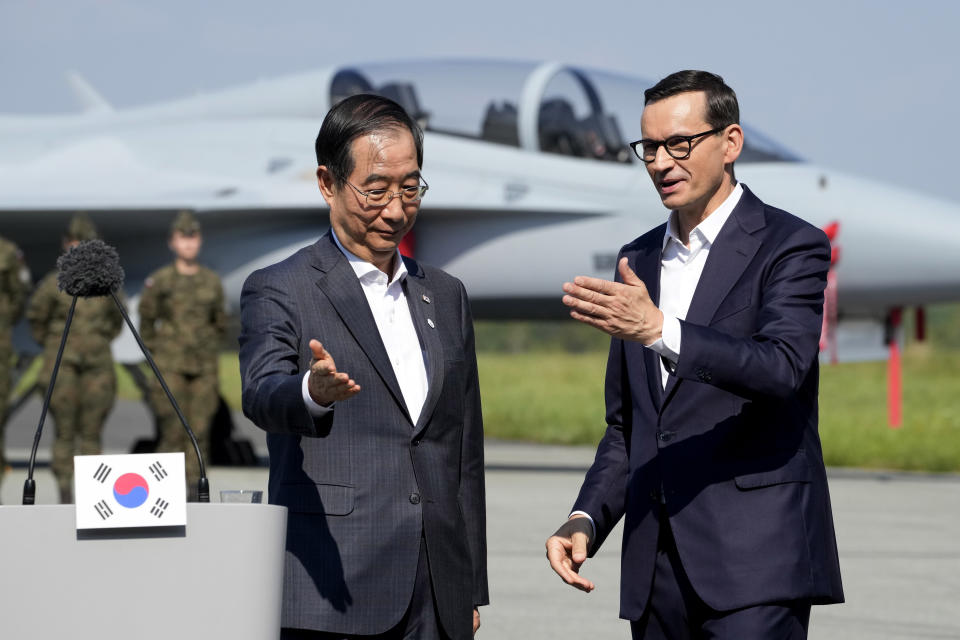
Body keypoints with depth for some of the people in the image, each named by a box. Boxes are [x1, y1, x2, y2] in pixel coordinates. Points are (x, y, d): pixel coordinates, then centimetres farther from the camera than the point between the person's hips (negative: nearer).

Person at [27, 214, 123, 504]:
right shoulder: (53, 284, -5)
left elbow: (116, 318, 19)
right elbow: (36, 316, 11)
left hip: (97, 366, 2)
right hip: (63, 367, -2)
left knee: (91, 432, 2)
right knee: (65, 431, -4)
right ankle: (64, 491, 1)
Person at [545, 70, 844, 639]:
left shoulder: (791, 246, -3)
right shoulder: (638, 262, 17)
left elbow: (782, 368, -21)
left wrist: (659, 331, -33)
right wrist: (586, 520, 7)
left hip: (756, 557, -6)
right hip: (657, 568, 6)